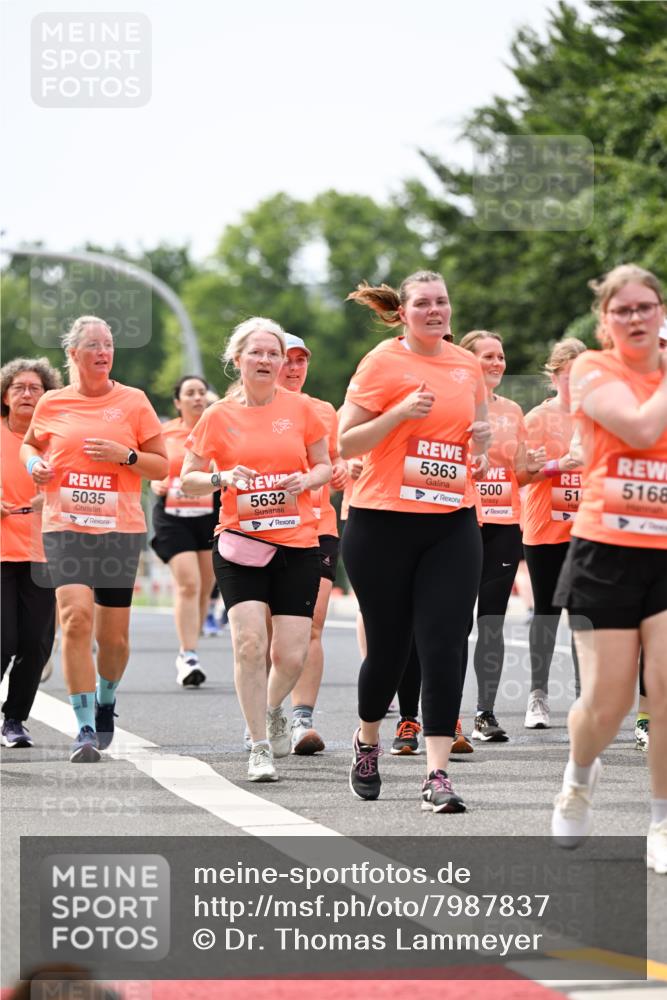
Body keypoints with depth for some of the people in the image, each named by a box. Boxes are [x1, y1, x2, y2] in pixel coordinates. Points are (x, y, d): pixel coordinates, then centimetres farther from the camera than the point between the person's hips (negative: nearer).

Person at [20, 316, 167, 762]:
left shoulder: (133, 401, 3)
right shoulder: (52, 403, 6)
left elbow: (162, 466, 6)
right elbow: (30, 443, 24)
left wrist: (125, 455, -12)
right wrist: (34, 463, 2)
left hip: (120, 529, 0)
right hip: (66, 527, 0)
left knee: (113, 633, 3)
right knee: (76, 618, -17)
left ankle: (106, 698, 36)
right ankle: (85, 728, -13)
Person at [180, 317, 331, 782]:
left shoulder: (301, 408, 4)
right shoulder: (219, 416, 3)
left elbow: (325, 466, 14)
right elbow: (187, 481, 7)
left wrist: (308, 480, -8)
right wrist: (222, 479, -12)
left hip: (297, 543, 1)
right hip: (240, 543, -1)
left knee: (291, 655, -4)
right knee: (250, 642, -16)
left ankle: (273, 710, 31)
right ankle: (260, 746, -2)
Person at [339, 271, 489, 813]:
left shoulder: (468, 365, 10)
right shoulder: (382, 362, -4)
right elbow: (346, 443, -5)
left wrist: (482, 441, 3)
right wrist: (401, 412, -18)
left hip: (452, 524, 3)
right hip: (384, 523, -3)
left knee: (445, 645, -8)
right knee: (389, 646, 6)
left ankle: (438, 773, -8)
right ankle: (367, 739, 35)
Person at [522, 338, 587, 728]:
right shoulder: (539, 417, -2)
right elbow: (525, 473, -7)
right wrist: (558, 465, -22)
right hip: (546, 530, -2)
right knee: (547, 610, 1)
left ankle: (584, 696, 6)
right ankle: (539, 695, 8)